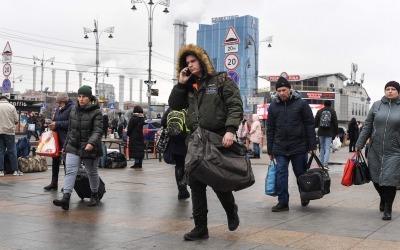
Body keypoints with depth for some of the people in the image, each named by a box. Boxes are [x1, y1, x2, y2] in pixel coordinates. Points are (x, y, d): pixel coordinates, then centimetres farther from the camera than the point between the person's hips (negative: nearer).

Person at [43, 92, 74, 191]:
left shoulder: (72, 108, -12)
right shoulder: (58, 108, 14)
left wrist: (57, 124, -18)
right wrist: (52, 124, 2)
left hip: (66, 139, -8)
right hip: (57, 138, 8)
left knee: (66, 162, -1)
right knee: (55, 160, 12)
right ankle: (54, 183, 21)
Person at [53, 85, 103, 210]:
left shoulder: (96, 112, -9)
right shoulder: (74, 111, 8)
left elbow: (98, 130, -20)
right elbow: (70, 130, 17)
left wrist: (91, 143, -36)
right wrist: (65, 145, 18)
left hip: (90, 148, -4)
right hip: (73, 147, 4)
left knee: (92, 172, 13)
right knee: (70, 171, -11)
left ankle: (94, 195, 33)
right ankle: (66, 198, -18)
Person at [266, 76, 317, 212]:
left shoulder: (301, 103, -3)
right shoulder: (273, 106, 5)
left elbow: (309, 125, -2)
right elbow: (270, 129, 8)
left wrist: (312, 146, -6)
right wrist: (270, 150, 7)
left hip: (299, 146, -2)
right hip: (280, 148, 2)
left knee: (301, 173, 10)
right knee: (281, 173, -2)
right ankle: (283, 202, 4)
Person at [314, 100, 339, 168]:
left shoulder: (319, 111, 3)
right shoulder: (332, 111, 0)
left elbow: (315, 122, 5)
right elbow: (335, 123, -1)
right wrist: (336, 132, 7)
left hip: (321, 132, 2)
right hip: (329, 133, -2)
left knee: (322, 147, 14)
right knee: (327, 148, -3)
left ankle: (321, 163, 15)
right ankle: (325, 164, -15)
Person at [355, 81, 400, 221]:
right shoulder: (377, 105, 5)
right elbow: (367, 126, 7)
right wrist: (359, 144, 5)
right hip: (375, 150, 2)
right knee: (376, 179, 11)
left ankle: (388, 209, 10)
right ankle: (383, 199, 39)